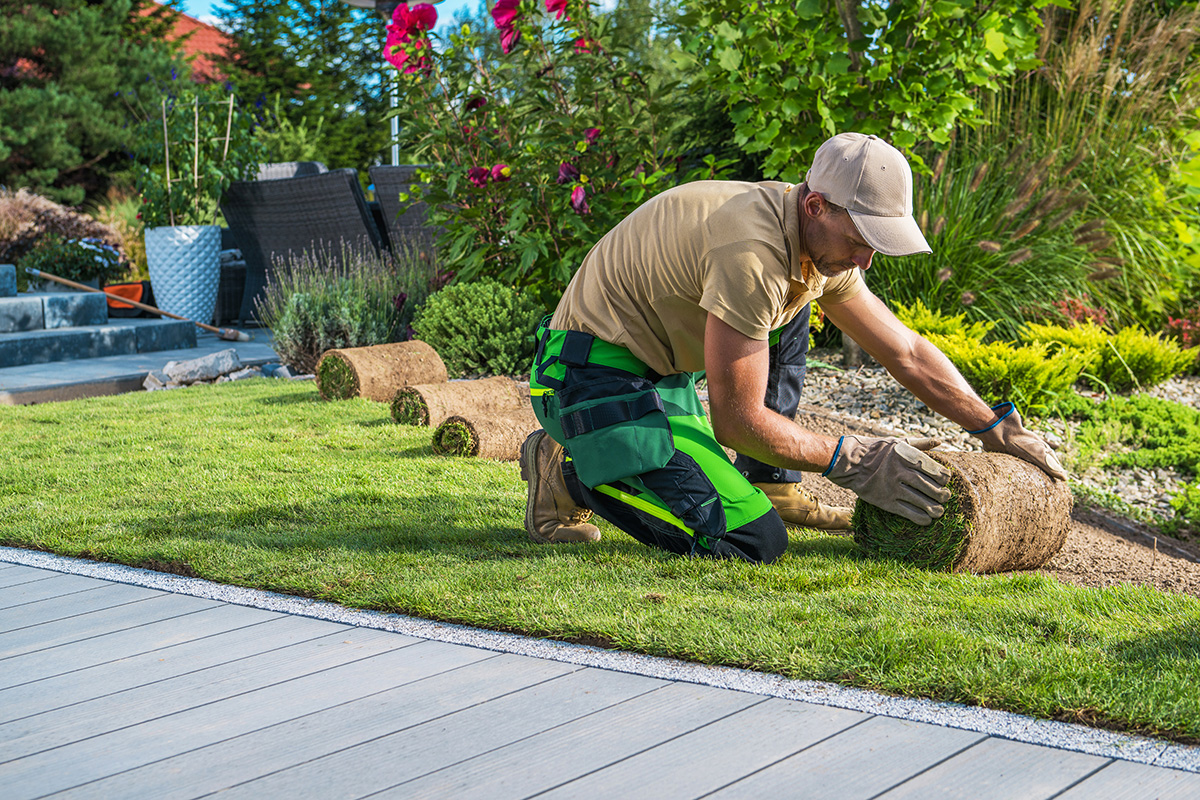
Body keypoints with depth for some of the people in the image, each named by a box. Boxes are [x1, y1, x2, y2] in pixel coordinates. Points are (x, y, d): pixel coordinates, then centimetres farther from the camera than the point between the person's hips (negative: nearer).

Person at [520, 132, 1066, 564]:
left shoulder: (823, 243, 3)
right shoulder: (754, 253, -27)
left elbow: (907, 354, 14)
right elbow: (737, 421, -22)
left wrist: (999, 429, 9)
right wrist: (853, 463, -16)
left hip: (656, 369, 10)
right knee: (754, 542, -17)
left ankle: (772, 488, 13)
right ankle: (572, 475, -5)